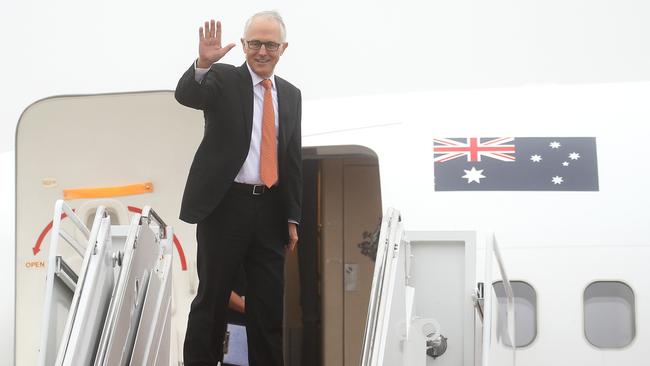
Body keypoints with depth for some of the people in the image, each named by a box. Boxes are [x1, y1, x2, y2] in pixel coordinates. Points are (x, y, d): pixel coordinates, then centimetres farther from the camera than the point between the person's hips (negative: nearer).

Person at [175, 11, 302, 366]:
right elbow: (185, 95, -22)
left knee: (270, 303, 8)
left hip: (270, 209, 4)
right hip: (225, 205, -4)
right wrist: (203, 63, -41)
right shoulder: (223, 79, -1)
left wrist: (292, 217, 9)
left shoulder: (290, 94, 12)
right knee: (212, 297, 3)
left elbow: (293, 159, 13)